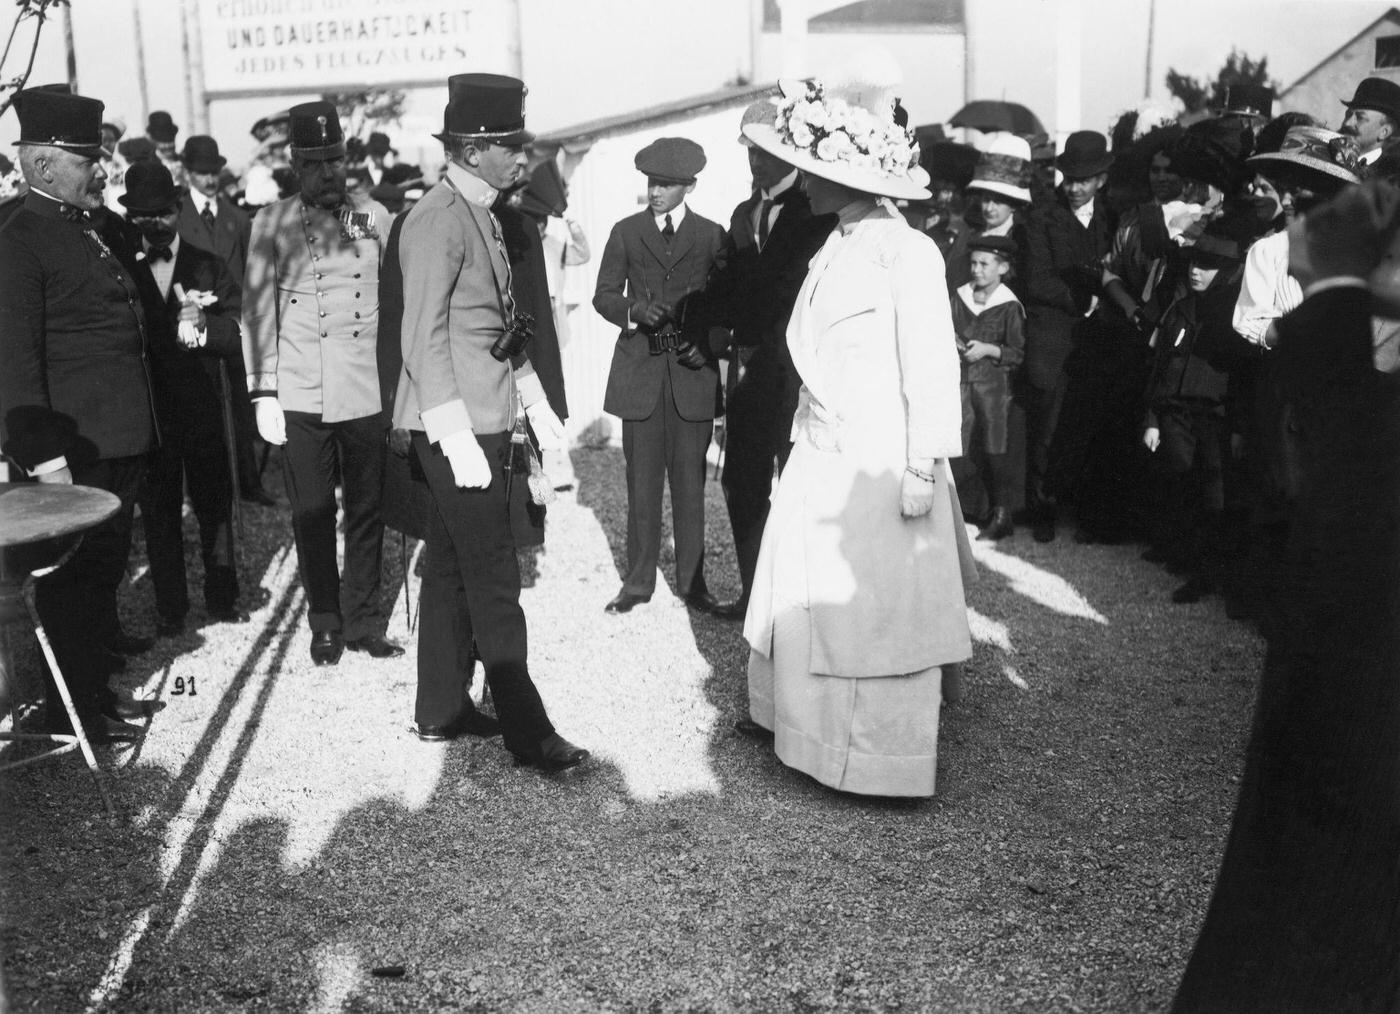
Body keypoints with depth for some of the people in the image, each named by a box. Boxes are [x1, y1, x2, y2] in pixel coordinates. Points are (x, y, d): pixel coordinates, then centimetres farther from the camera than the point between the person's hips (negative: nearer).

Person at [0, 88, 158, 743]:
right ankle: (76, 709, 17)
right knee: (71, 575, 4)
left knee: (107, 561, 19)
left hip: (122, 440, 8)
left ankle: (100, 660, 34)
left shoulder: (97, 228, 14)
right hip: (74, 448, -8)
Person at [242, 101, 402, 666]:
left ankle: (363, 620, 22)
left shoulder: (373, 217, 8)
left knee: (366, 511, 8)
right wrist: (262, 393, -2)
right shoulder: (271, 224, 2)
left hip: (368, 393, 2)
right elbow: (256, 312, 3)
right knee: (311, 514, 5)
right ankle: (325, 622, 21)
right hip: (301, 397, -1)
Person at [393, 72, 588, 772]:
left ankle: (441, 710, 27)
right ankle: (527, 733, 5)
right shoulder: (439, 218, -15)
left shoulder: (481, 213, 14)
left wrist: (536, 403, 17)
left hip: (487, 421, 9)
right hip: (458, 426, -9)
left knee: (451, 569, 15)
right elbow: (423, 340, -19)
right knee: (494, 583, -4)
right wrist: (458, 440, -22)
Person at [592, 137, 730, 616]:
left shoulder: (711, 235, 6)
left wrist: (707, 343, -8)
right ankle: (638, 582, 15)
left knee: (690, 483, 3)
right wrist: (634, 311, -11)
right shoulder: (626, 233, 8)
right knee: (642, 483, 4)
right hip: (640, 372, 1)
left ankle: (692, 583, 13)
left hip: (692, 374, 0)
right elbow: (604, 295, 9)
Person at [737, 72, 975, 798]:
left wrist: (924, 468, -16)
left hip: (880, 465, -8)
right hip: (821, 453, 8)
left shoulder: (907, 252, -15)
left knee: (875, 608, 2)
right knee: (804, 593, 15)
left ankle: (884, 762, 17)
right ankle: (798, 719, 32)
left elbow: (932, 368, -15)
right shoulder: (836, 245, 8)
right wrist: (805, 429, 11)